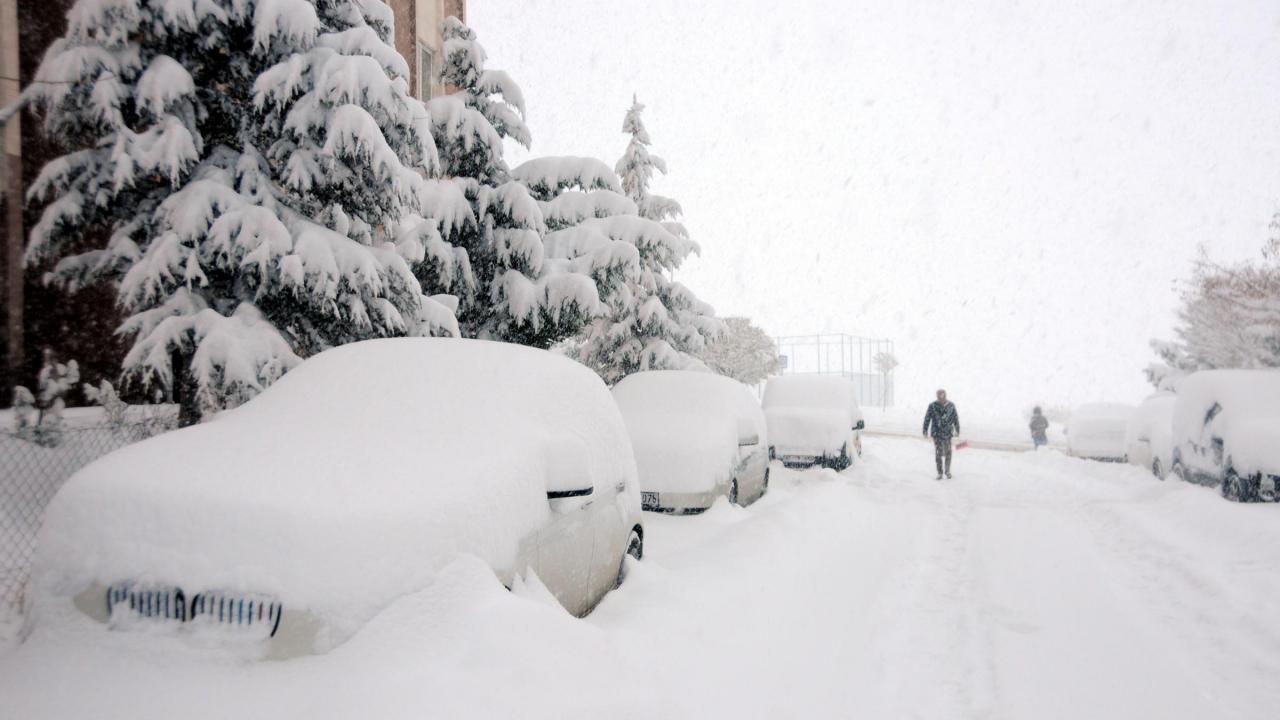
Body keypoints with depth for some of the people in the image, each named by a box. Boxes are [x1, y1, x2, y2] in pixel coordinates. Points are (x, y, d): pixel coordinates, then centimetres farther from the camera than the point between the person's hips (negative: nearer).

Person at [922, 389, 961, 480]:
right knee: (938, 453, 0)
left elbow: (955, 418, 9)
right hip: (936, 433, -1)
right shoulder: (932, 406, -7)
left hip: (947, 433, 1)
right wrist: (925, 430, -2)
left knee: (948, 453, 4)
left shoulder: (951, 405, -2)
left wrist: (957, 430, 15)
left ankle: (947, 471, 22)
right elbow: (927, 419, -2)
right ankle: (940, 473, 11)